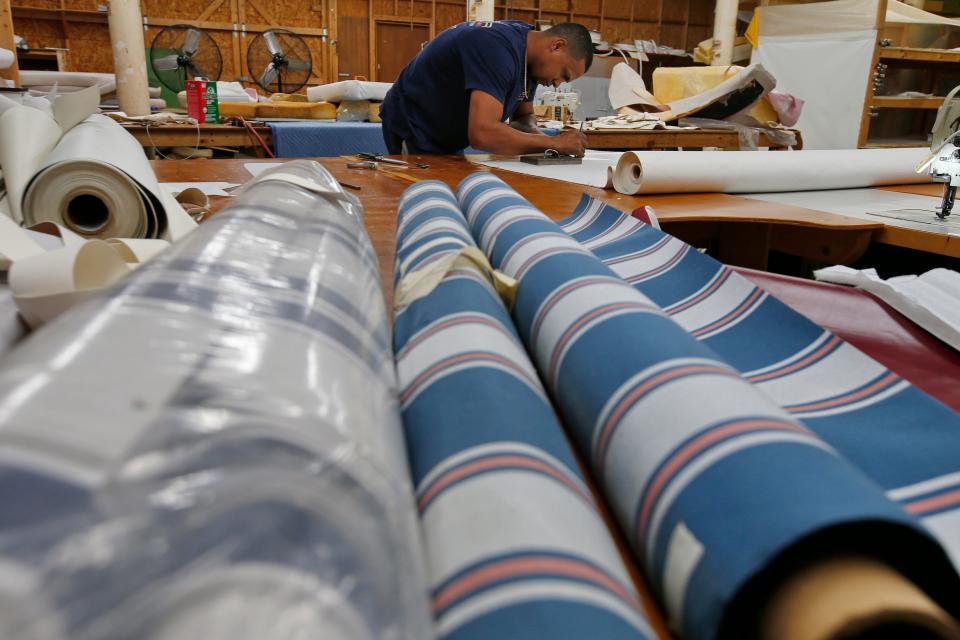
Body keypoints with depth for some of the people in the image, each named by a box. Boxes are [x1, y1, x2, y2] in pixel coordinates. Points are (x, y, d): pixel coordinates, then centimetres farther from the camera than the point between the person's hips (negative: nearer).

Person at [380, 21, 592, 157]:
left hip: (444, 141, 9)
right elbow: (482, 133, -39)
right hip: (413, 132, -9)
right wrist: (554, 143, -29)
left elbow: (523, 116, 10)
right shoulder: (499, 48, -28)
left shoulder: (529, 57, 0)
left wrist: (538, 137, -14)